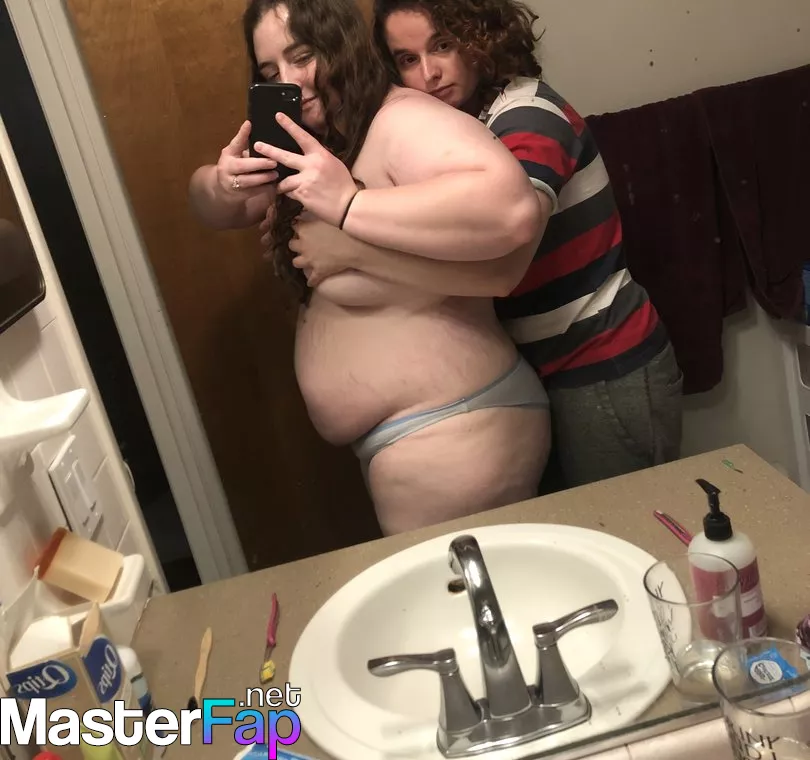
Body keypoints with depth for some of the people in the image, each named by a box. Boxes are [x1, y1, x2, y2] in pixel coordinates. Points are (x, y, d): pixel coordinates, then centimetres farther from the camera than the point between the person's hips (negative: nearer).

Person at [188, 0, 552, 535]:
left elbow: (513, 209, -36)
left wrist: (348, 205, -32)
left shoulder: (403, 122, -19)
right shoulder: (321, 142, 9)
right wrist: (223, 184, -7)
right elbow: (219, 211, 16)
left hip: (452, 440, -9)